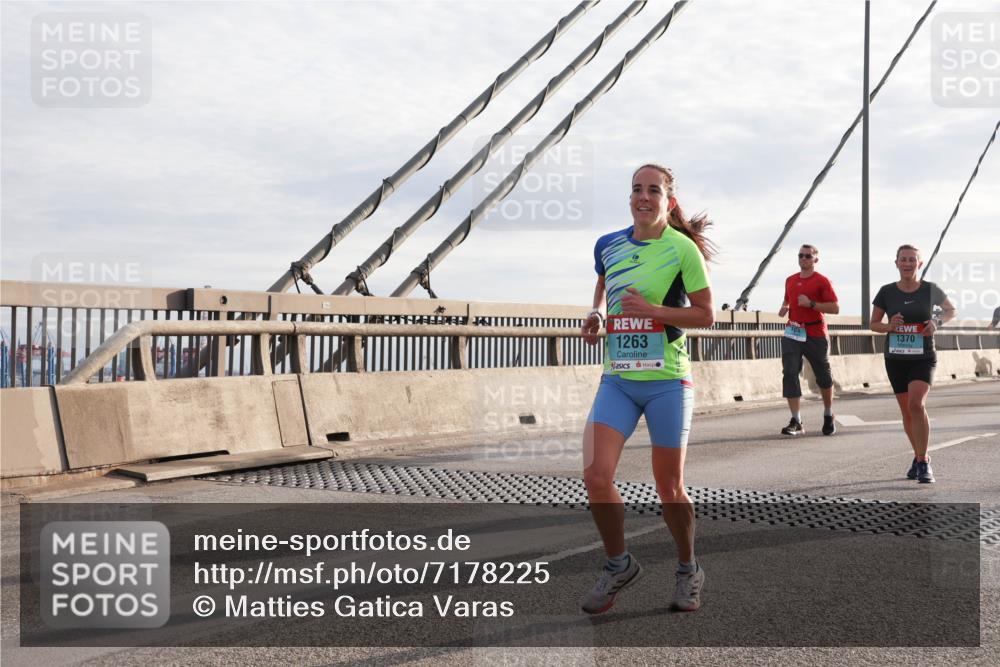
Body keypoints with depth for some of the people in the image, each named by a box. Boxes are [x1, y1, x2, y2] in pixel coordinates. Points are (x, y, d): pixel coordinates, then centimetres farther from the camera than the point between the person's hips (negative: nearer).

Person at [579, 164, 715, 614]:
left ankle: (688, 571, 30)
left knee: (669, 487, 6)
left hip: (666, 380, -4)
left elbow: (706, 314, -6)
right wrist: (595, 314, 8)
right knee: (595, 475, -8)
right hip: (616, 378, 4)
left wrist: (651, 309, -17)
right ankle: (619, 565, 15)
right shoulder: (608, 245, 7)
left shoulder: (682, 248, -7)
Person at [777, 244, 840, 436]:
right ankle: (796, 422, -9)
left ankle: (828, 417, 29)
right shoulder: (790, 280, 13)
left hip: (816, 335, -4)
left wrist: (811, 304, -20)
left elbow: (835, 308, -11)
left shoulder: (822, 281, -5)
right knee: (790, 374, -9)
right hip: (792, 333, 4)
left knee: (823, 377, 8)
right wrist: (784, 307, 7)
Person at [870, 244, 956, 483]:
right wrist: (888, 326, -15)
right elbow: (873, 323, 7)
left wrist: (937, 321, -7)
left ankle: (923, 463, -15)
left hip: (923, 358, -2)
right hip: (895, 360, 2)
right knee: (907, 411, 10)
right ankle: (919, 457, 31)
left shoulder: (930, 290, -3)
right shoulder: (887, 292, -2)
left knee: (917, 404, -22)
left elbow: (951, 310, 14)